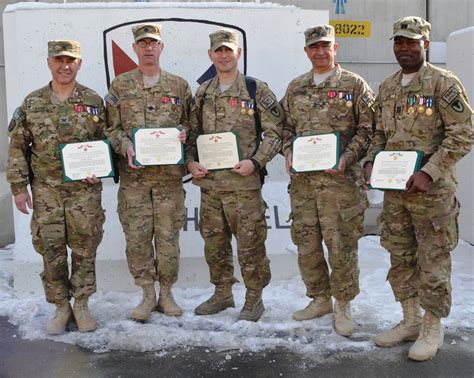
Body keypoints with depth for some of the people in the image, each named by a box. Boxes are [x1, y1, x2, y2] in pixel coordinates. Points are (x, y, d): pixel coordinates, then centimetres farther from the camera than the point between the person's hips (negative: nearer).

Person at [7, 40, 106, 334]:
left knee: (85, 249, 4)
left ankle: (82, 304, 20)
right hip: (46, 190, 1)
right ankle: (61, 307, 18)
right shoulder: (32, 103, 5)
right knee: (51, 249, 4)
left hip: (85, 189, -1)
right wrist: (19, 187, 1)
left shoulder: (94, 102, 3)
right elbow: (18, 147, 6)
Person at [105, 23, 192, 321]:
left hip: (170, 174, 0)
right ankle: (148, 294, 16)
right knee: (137, 236, 0)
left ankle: (166, 292, 20)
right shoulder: (120, 86, 8)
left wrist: (183, 132, -9)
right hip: (133, 175, 0)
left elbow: (191, 123, 13)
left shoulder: (179, 85, 9)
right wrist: (125, 146, -13)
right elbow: (111, 127, 6)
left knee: (168, 236, 4)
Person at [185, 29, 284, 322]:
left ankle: (254, 298, 19)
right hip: (209, 181, 5)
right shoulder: (202, 93, 11)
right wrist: (190, 161, 2)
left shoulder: (257, 90, -3)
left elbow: (275, 134, -5)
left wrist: (255, 162, -16)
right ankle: (222, 294, 31)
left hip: (244, 182, -5)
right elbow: (193, 133, 18)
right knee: (214, 242, 14)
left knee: (250, 243, 2)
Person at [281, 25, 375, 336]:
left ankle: (343, 305, 17)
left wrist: (347, 158, -15)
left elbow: (367, 129, -2)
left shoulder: (354, 85, 1)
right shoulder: (295, 88, 14)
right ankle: (320, 299, 27)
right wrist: (288, 153, 0)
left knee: (341, 245, 0)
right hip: (302, 179, 5)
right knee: (306, 244, 10)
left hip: (339, 179, -4)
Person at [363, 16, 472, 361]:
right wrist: (371, 162, 1)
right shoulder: (387, 87, 12)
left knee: (433, 261, 3)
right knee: (400, 258, 14)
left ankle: (432, 328, 17)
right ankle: (411, 319, 29)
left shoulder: (444, 83, -9)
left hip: (431, 189, -6)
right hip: (394, 188, 7)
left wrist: (429, 172, -20)